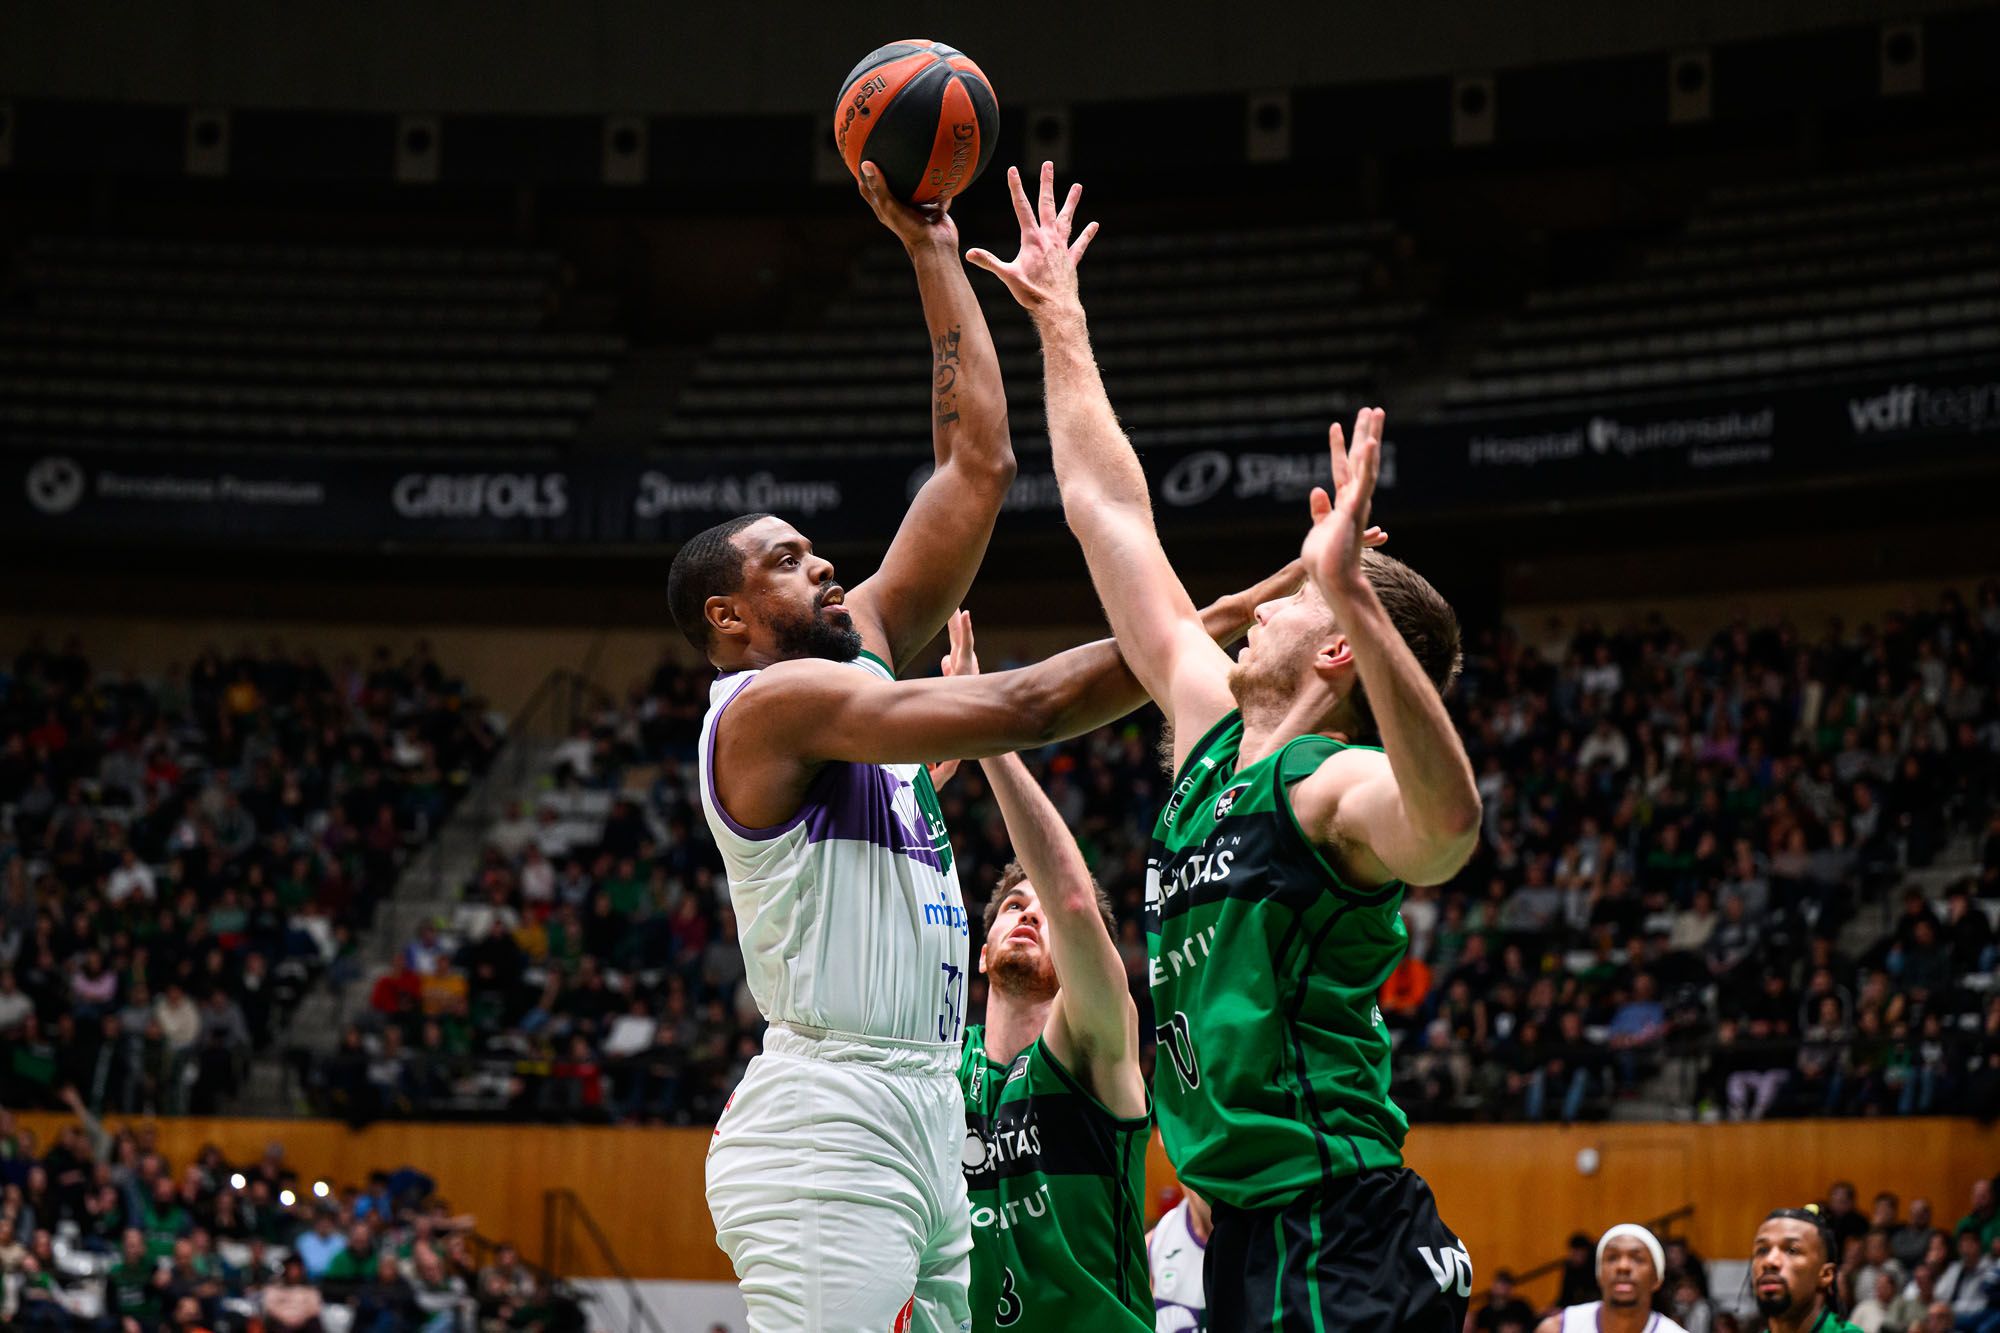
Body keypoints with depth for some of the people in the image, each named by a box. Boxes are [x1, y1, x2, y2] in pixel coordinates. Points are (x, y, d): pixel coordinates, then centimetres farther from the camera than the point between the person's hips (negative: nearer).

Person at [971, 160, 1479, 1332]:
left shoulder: (1335, 786, -11)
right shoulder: (1214, 733, 13)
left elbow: (1450, 820, -38)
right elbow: (1113, 516, 21)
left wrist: (1348, 592, -45)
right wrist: (1060, 322, 26)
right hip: (1250, 1236, 9)